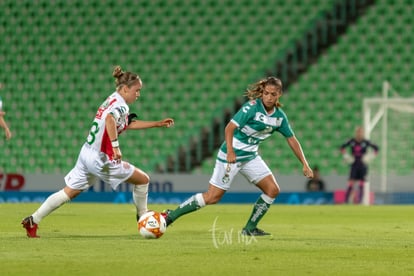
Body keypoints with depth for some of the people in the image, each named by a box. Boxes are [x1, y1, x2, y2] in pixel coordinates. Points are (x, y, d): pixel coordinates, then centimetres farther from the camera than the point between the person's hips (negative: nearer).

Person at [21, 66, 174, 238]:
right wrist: (115, 145, -36)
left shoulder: (112, 100, 17)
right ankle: (142, 216, 23)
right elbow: (110, 119, -35)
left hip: (87, 153, 9)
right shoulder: (120, 105, -12)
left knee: (69, 193, 12)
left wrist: (158, 124, 30)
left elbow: (130, 124, 28)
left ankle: (33, 220, 5)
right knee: (143, 180, 7)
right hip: (101, 159, -9)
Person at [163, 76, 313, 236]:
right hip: (232, 156, -7)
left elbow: (291, 139, 12)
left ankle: (250, 229, 8)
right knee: (212, 197, -8)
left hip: (251, 157, 7)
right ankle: (170, 216, 3)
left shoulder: (279, 116, 2)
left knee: (273, 190, -4)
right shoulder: (252, 107, -19)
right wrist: (230, 151, -37)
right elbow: (230, 127, -25)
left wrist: (304, 164, 9)